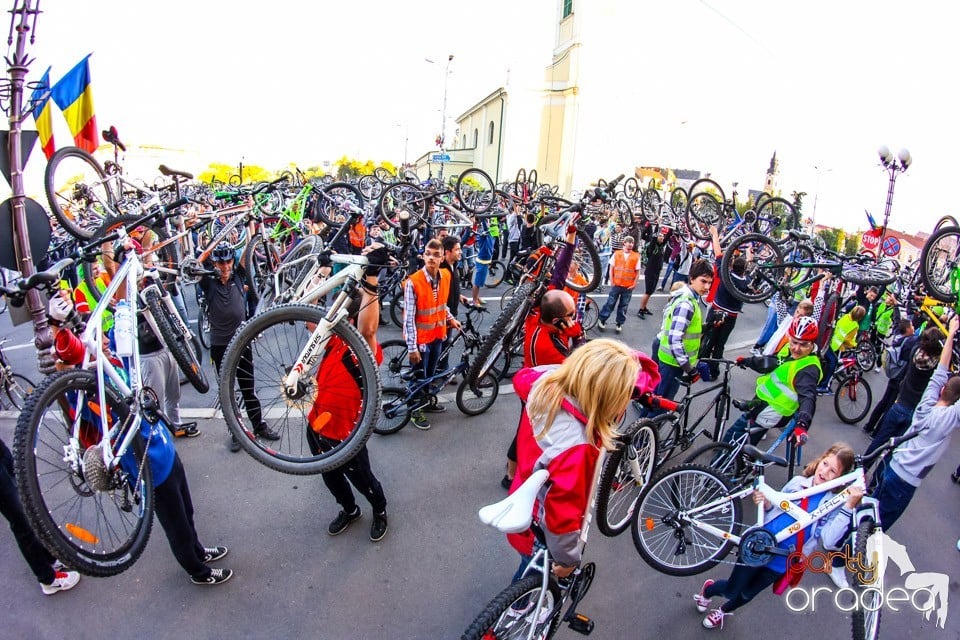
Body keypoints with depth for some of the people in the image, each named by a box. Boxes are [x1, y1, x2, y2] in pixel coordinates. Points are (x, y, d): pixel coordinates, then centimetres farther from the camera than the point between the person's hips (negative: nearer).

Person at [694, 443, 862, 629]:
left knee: (746, 595, 18)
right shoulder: (797, 482, -4)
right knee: (731, 591, 8)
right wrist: (765, 503, -16)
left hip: (782, 562, 0)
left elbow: (829, 540, -24)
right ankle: (708, 589, 41)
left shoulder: (836, 504, -9)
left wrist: (849, 507, -31)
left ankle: (723, 610, 48)